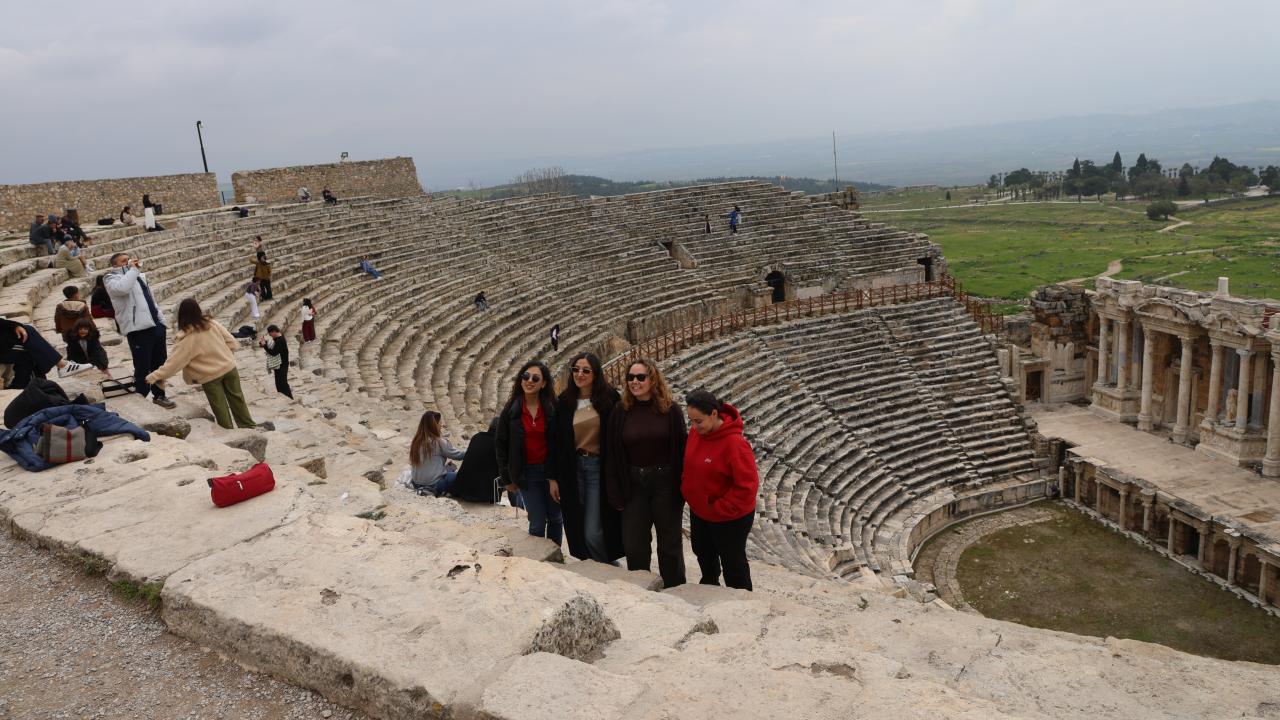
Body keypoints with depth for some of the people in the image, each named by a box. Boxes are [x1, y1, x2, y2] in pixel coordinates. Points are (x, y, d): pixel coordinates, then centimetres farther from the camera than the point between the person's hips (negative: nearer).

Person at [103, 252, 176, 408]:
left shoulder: (139, 276, 23)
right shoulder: (112, 279, -1)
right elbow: (122, 288, -26)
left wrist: (160, 319, 20)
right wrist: (133, 269, -13)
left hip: (155, 325, 8)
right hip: (138, 328, -8)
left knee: (160, 363, 15)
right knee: (143, 367, -7)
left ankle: (159, 395, 28)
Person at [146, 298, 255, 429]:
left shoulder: (186, 339, -17)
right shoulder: (212, 323, -6)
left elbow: (174, 362, -15)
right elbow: (231, 342, -2)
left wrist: (154, 376, -9)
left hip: (210, 375, -4)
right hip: (229, 367, 4)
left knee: (220, 407, 11)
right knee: (236, 398, 18)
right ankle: (249, 426, 27)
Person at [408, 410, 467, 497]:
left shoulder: (416, 441, 4)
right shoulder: (439, 442, -14)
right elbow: (457, 455, -5)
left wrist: (444, 462, 11)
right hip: (434, 485, -7)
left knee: (450, 469, 26)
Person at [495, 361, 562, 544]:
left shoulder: (552, 409, -5)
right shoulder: (511, 410, -3)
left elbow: (559, 444, -6)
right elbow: (500, 444, 4)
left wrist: (555, 477, -13)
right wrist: (507, 478, 4)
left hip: (550, 469, 1)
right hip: (527, 472, -1)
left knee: (555, 518, 9)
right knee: (537, 523, -3)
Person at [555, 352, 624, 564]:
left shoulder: (609, 398, -6)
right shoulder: (565, 402, 4)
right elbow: (558, 443, 8)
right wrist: (555, 478, 6)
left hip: (599, 467, -4)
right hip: (573, 469, 4)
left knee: (593, 533, -7)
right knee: (578, 529, 11)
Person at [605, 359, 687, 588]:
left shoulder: (670, 410, -7)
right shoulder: (620, 412, -1)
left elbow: (681, 449, -5)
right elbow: (612, 455, 0)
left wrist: (682, 487, -9)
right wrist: (615, 493, -3)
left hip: (665, 484, -2)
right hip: (633, 485, 2)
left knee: (669, 543, 12)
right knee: (633, 544, 8)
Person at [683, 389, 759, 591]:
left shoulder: (734, 443, -31)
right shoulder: (696, 431, -9)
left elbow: (747, 486, -29)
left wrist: (719, 509, -23)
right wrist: (686, 488, 2)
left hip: (730, 518, -8)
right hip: (699, 512, 8)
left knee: (732, 562, 12)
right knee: (702, 551, 29)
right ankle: (709, 584, 56)